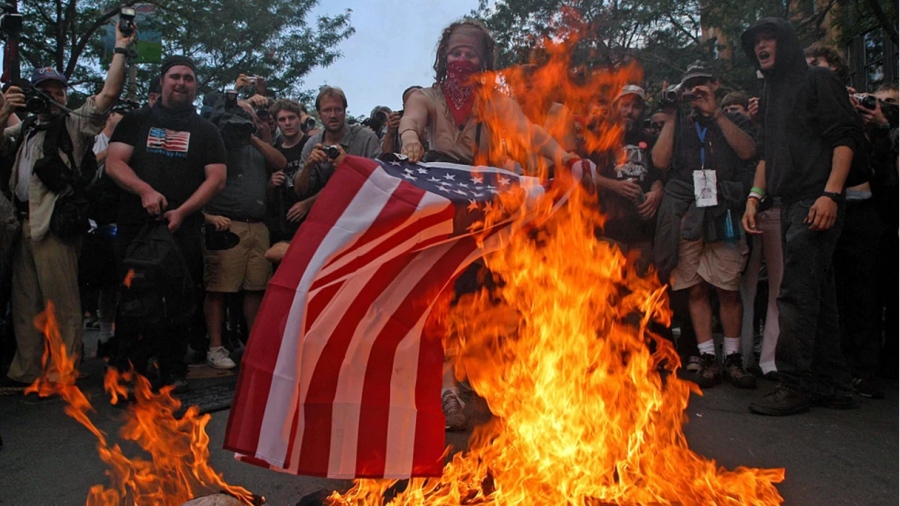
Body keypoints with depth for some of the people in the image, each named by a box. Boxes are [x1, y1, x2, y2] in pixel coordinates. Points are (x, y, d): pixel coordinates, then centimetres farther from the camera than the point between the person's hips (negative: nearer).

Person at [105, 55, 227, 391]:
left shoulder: (206, 131, 14)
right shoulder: (136, 122, 16)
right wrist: (144, 190, -15)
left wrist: (182, 212, -10)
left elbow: (216, 178, 3)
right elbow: (114, 163, 4)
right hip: (135, 227, 1)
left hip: (184, 229, 0)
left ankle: (174, 372, 9)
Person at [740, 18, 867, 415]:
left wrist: (831, 194, -19)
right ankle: (833, 386, 16)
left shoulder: (817, 80, 0)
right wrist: (755, 196, 12)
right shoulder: (769, 96, 23)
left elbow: (847, 137, -9)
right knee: (816, 297, 9)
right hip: (790, 204, 8)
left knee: (796, 295, -12)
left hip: (817, 202, -8)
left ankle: (795, 386, -6)